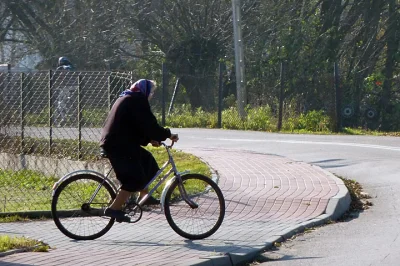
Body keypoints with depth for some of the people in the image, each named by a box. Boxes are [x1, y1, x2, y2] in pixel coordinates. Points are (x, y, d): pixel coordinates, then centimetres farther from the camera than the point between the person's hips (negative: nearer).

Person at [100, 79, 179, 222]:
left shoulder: (126, 98, 23)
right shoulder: (137, 100, -10)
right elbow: (149, 124, -17)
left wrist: (149, 139, 18)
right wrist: (167, 135, -9)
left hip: (113, 142, 11)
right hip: (119, 145, -11)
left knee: (147, 161, 22)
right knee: (134, 178, -11)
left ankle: (143, 196, 29)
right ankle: (114, 209, -14)